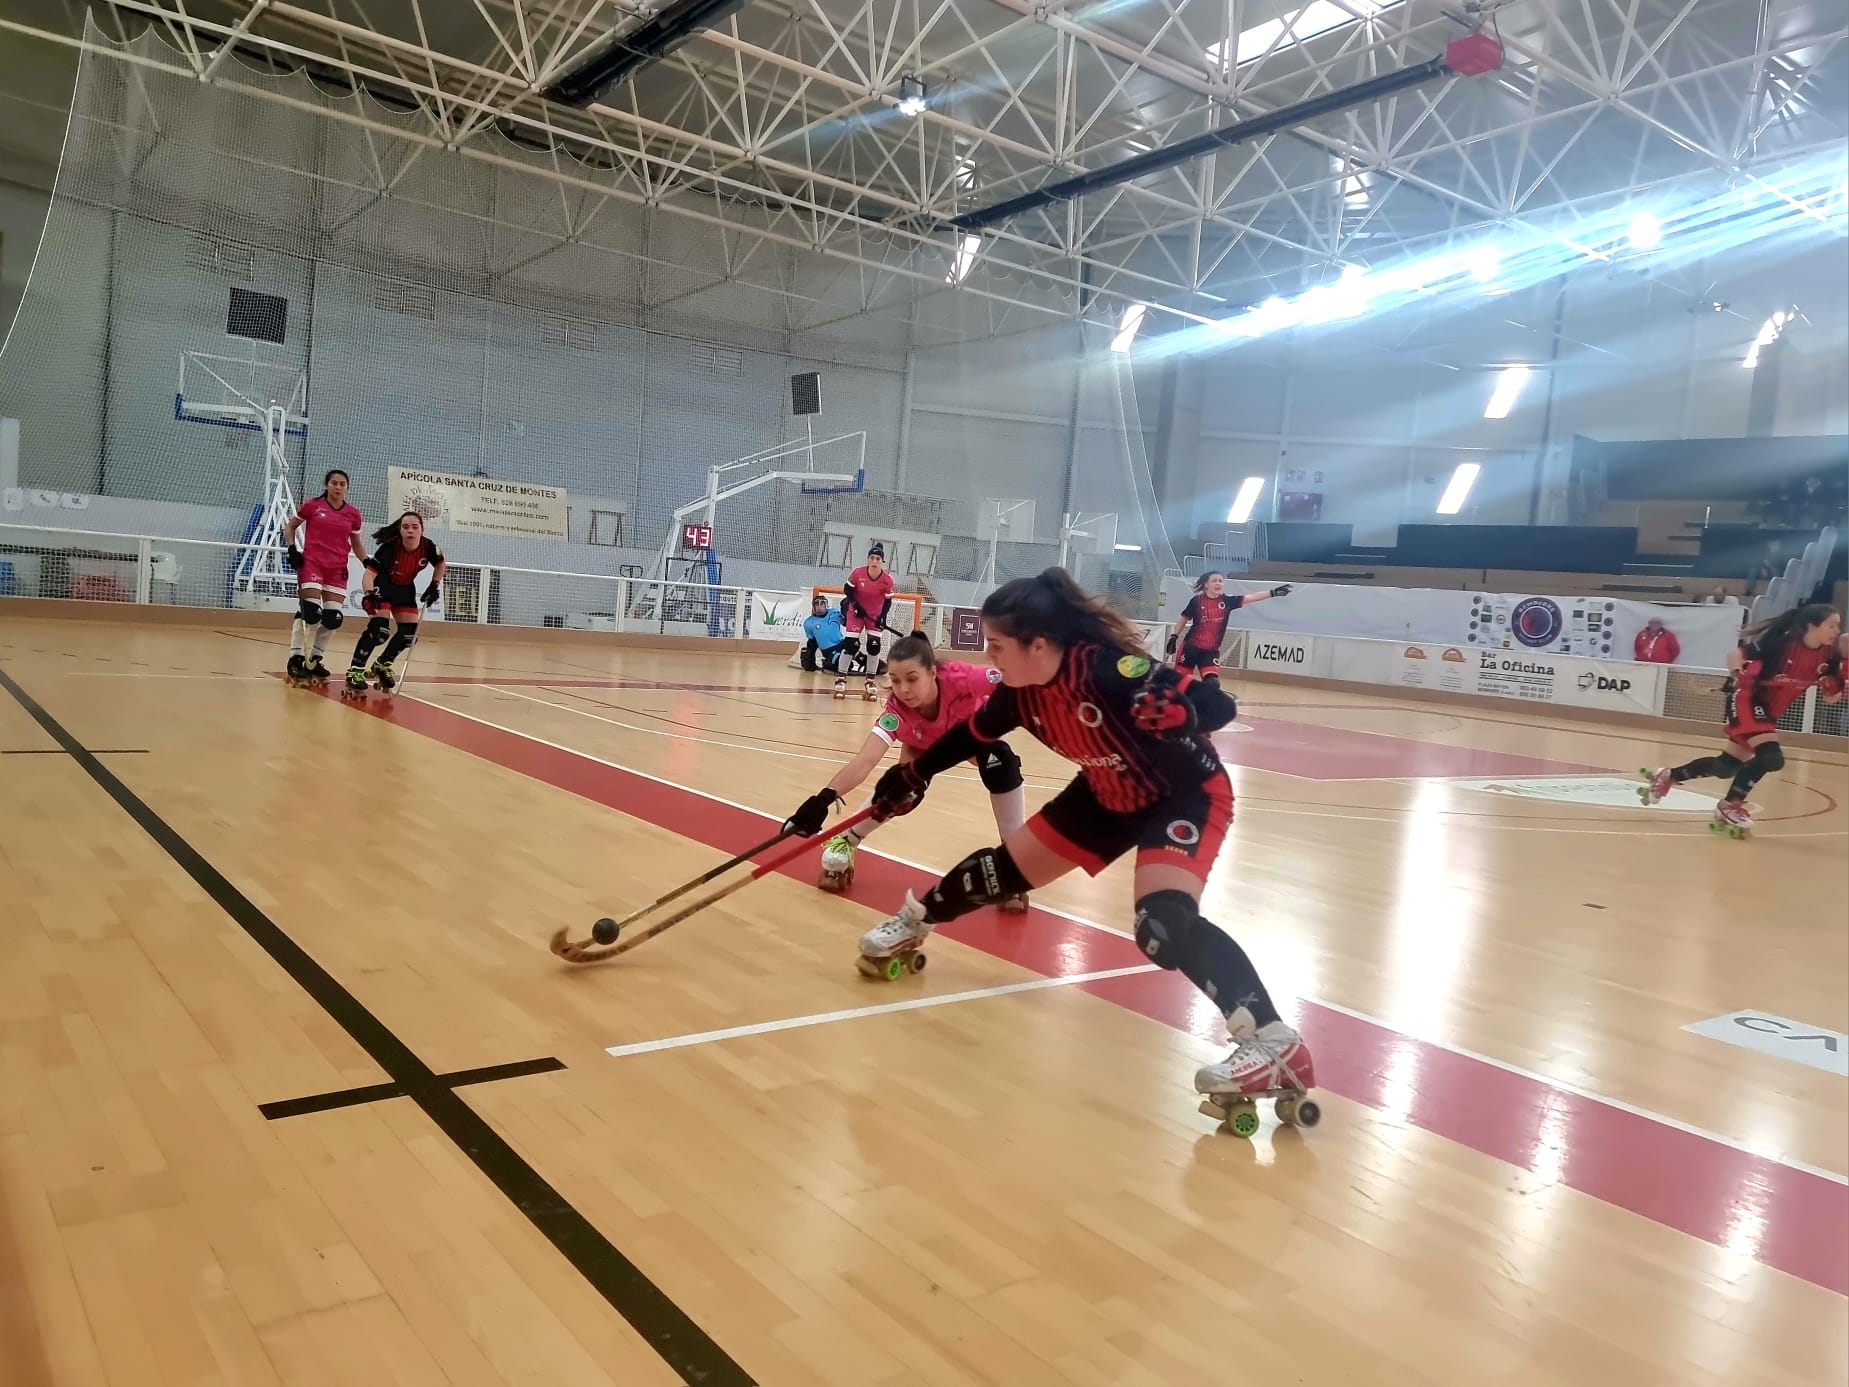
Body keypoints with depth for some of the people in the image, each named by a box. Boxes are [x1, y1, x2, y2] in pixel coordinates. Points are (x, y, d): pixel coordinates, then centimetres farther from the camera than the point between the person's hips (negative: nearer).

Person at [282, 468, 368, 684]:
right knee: (311, 613, -15)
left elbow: (356, 544, 18)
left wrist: (367, 561, 3)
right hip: (311, 563, -3)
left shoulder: (353, 513, 7)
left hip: (338, 569, 4)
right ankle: (296, 658, -5)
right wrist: (292, 550, -1)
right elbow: (289, 527, 12)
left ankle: (313, 660, 16)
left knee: (334, 618, -1)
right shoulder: (312, 505, 0)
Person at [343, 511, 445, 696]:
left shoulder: (428, 547, -21)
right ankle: (355, 670, -14)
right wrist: (370, 594, -51)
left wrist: (434, 586, -3)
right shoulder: (390, 547, -32)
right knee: (379, 627, -22)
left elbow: (441, 564, 2)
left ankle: (382, 665, 21)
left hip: (405, 589, 5)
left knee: (410, 632, 0)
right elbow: (369, 573, -34)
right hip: (382, 586, -5)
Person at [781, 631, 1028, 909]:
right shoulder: (896, 709, -40)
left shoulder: (961, 678, -44)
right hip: (924, 743, 1)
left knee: (1001, 762, -29)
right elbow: (865, 761, -51)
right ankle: (844, 843, 2)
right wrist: (825, 797, -65)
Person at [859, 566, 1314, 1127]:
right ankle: (912, 924, 37)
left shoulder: (1111, 670, -36)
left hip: (1185, 793, -7)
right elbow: (973, 734, 7)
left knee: (1163, 923, -31)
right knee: (1004, 870, 12)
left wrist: (1175, 710, -55)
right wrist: (914, 775, 15)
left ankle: (1273, 1042, -28)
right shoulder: (1022, 689, -12)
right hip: (1109, 796, 7)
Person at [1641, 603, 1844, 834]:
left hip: (1769, 712, 7)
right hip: (1747, 700, -7)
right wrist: (1740, 679, -22)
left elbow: (1832, 696, -1)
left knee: (1726, 766, 9)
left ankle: (1667, 775, 27)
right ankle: (1729, 805, -8)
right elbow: (1735, 655, -11)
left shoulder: (1828, 655, -7)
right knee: (1771, 756, -24)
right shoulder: (1781, 642, -21)